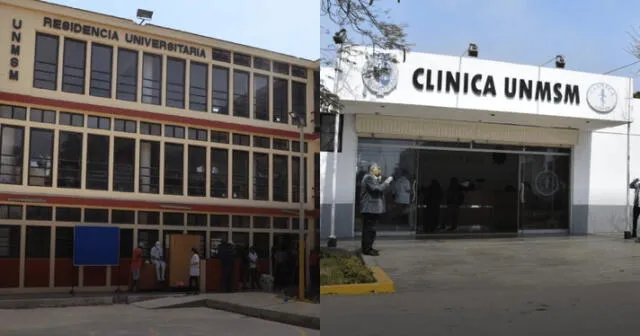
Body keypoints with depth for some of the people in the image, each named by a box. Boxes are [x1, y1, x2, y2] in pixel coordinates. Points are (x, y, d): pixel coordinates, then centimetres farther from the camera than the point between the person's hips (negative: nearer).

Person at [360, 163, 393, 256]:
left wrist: (379, 181, 12)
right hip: (370, 209, -11)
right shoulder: (368, 178, -15)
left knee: (369, 229, 14)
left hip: (372, 208, 11)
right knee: (369, 229, -9)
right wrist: (387, 181, -15)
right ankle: (367, 249, -6)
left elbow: (377, 190, 23)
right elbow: (378, 189, -25)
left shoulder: (372, 178, 20)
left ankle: (367, 247, 20)